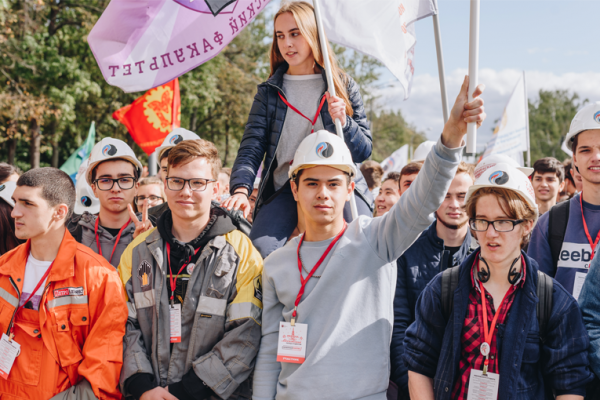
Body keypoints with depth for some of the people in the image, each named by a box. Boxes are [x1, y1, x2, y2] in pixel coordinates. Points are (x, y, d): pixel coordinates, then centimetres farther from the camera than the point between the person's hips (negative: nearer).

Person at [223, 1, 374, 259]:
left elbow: (364, 151, 8)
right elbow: (251, 147, 2)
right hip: (284, 187, 1)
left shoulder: (343, 86, 10)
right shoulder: (269, 91, 12)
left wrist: (343, 122, -12)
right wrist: (241, 189, -17)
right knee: (259, 252, -25)